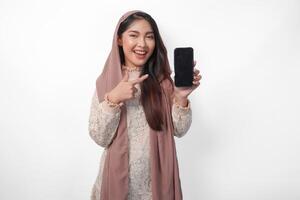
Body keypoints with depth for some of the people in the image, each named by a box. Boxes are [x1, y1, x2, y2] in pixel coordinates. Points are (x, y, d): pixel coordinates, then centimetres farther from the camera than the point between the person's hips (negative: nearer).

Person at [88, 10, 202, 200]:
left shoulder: (163, 80, -4)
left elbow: (179, 130, -5)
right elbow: (99, 138, -10)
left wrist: (181, 97, -21)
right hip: (119, 175, 0)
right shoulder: (106, 82, -6)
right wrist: (113, 99, -23)